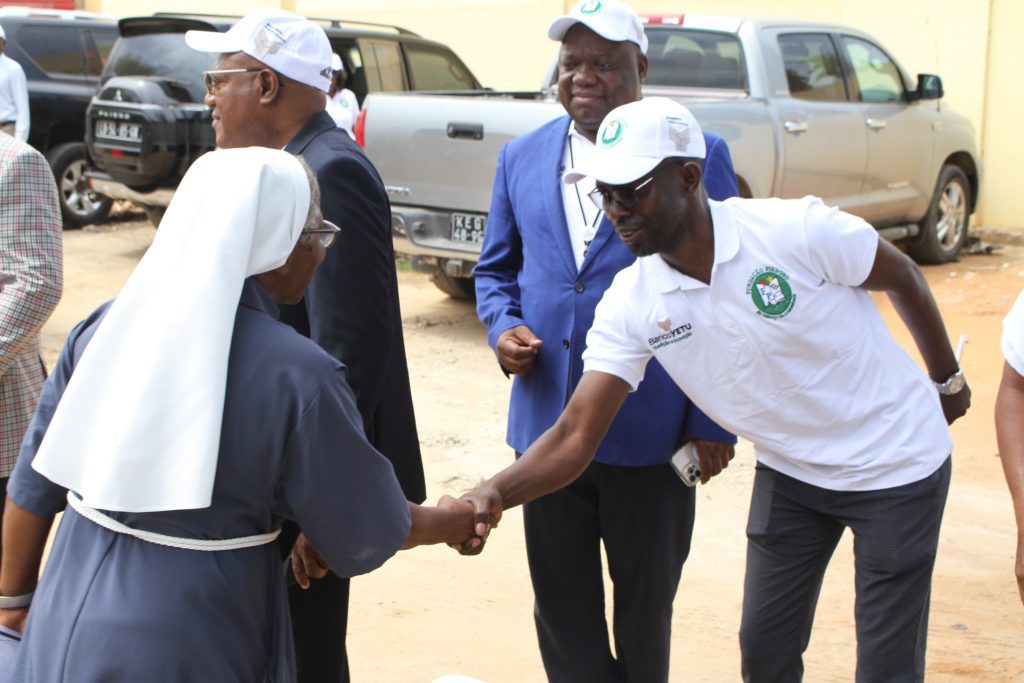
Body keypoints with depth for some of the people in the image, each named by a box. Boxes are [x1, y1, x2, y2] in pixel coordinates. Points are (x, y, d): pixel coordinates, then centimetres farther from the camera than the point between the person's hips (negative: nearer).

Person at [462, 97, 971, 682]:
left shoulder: (800, 231, -26)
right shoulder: (630, 306, -15)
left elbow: (903, 278, -7)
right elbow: (575, 437, -20)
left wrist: (948, 377, 6)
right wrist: (497, 493, -39)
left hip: (894, 464, -4)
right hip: (789, 472, 4)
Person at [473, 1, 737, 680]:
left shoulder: (698, 154, -6)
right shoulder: (522, 157, 7)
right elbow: (495, 269, 17)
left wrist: (714, 424, -9)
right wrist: (503, 326, -6)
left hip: (652, 435, -3)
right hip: (546, 427, 4)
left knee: (646, 600, 15)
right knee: (561, 600, 14)